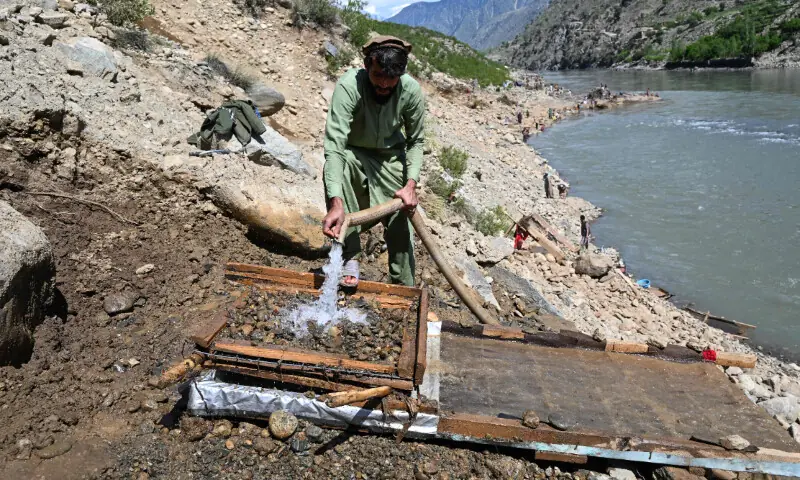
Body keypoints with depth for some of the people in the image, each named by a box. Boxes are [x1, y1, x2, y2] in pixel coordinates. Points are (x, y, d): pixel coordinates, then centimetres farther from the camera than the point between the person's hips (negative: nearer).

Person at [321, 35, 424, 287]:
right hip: (354, 153, -2)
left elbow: (416, 140, -7)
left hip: (391, 156, 2)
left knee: (400, 224, -4)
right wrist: (336, 203, -51)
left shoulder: (411, 90, -22)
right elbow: (335, 144, -39)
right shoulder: (349, 86, -31)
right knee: (334, 166, -35)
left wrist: (411, 184, -23)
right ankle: (349, 256, -28)